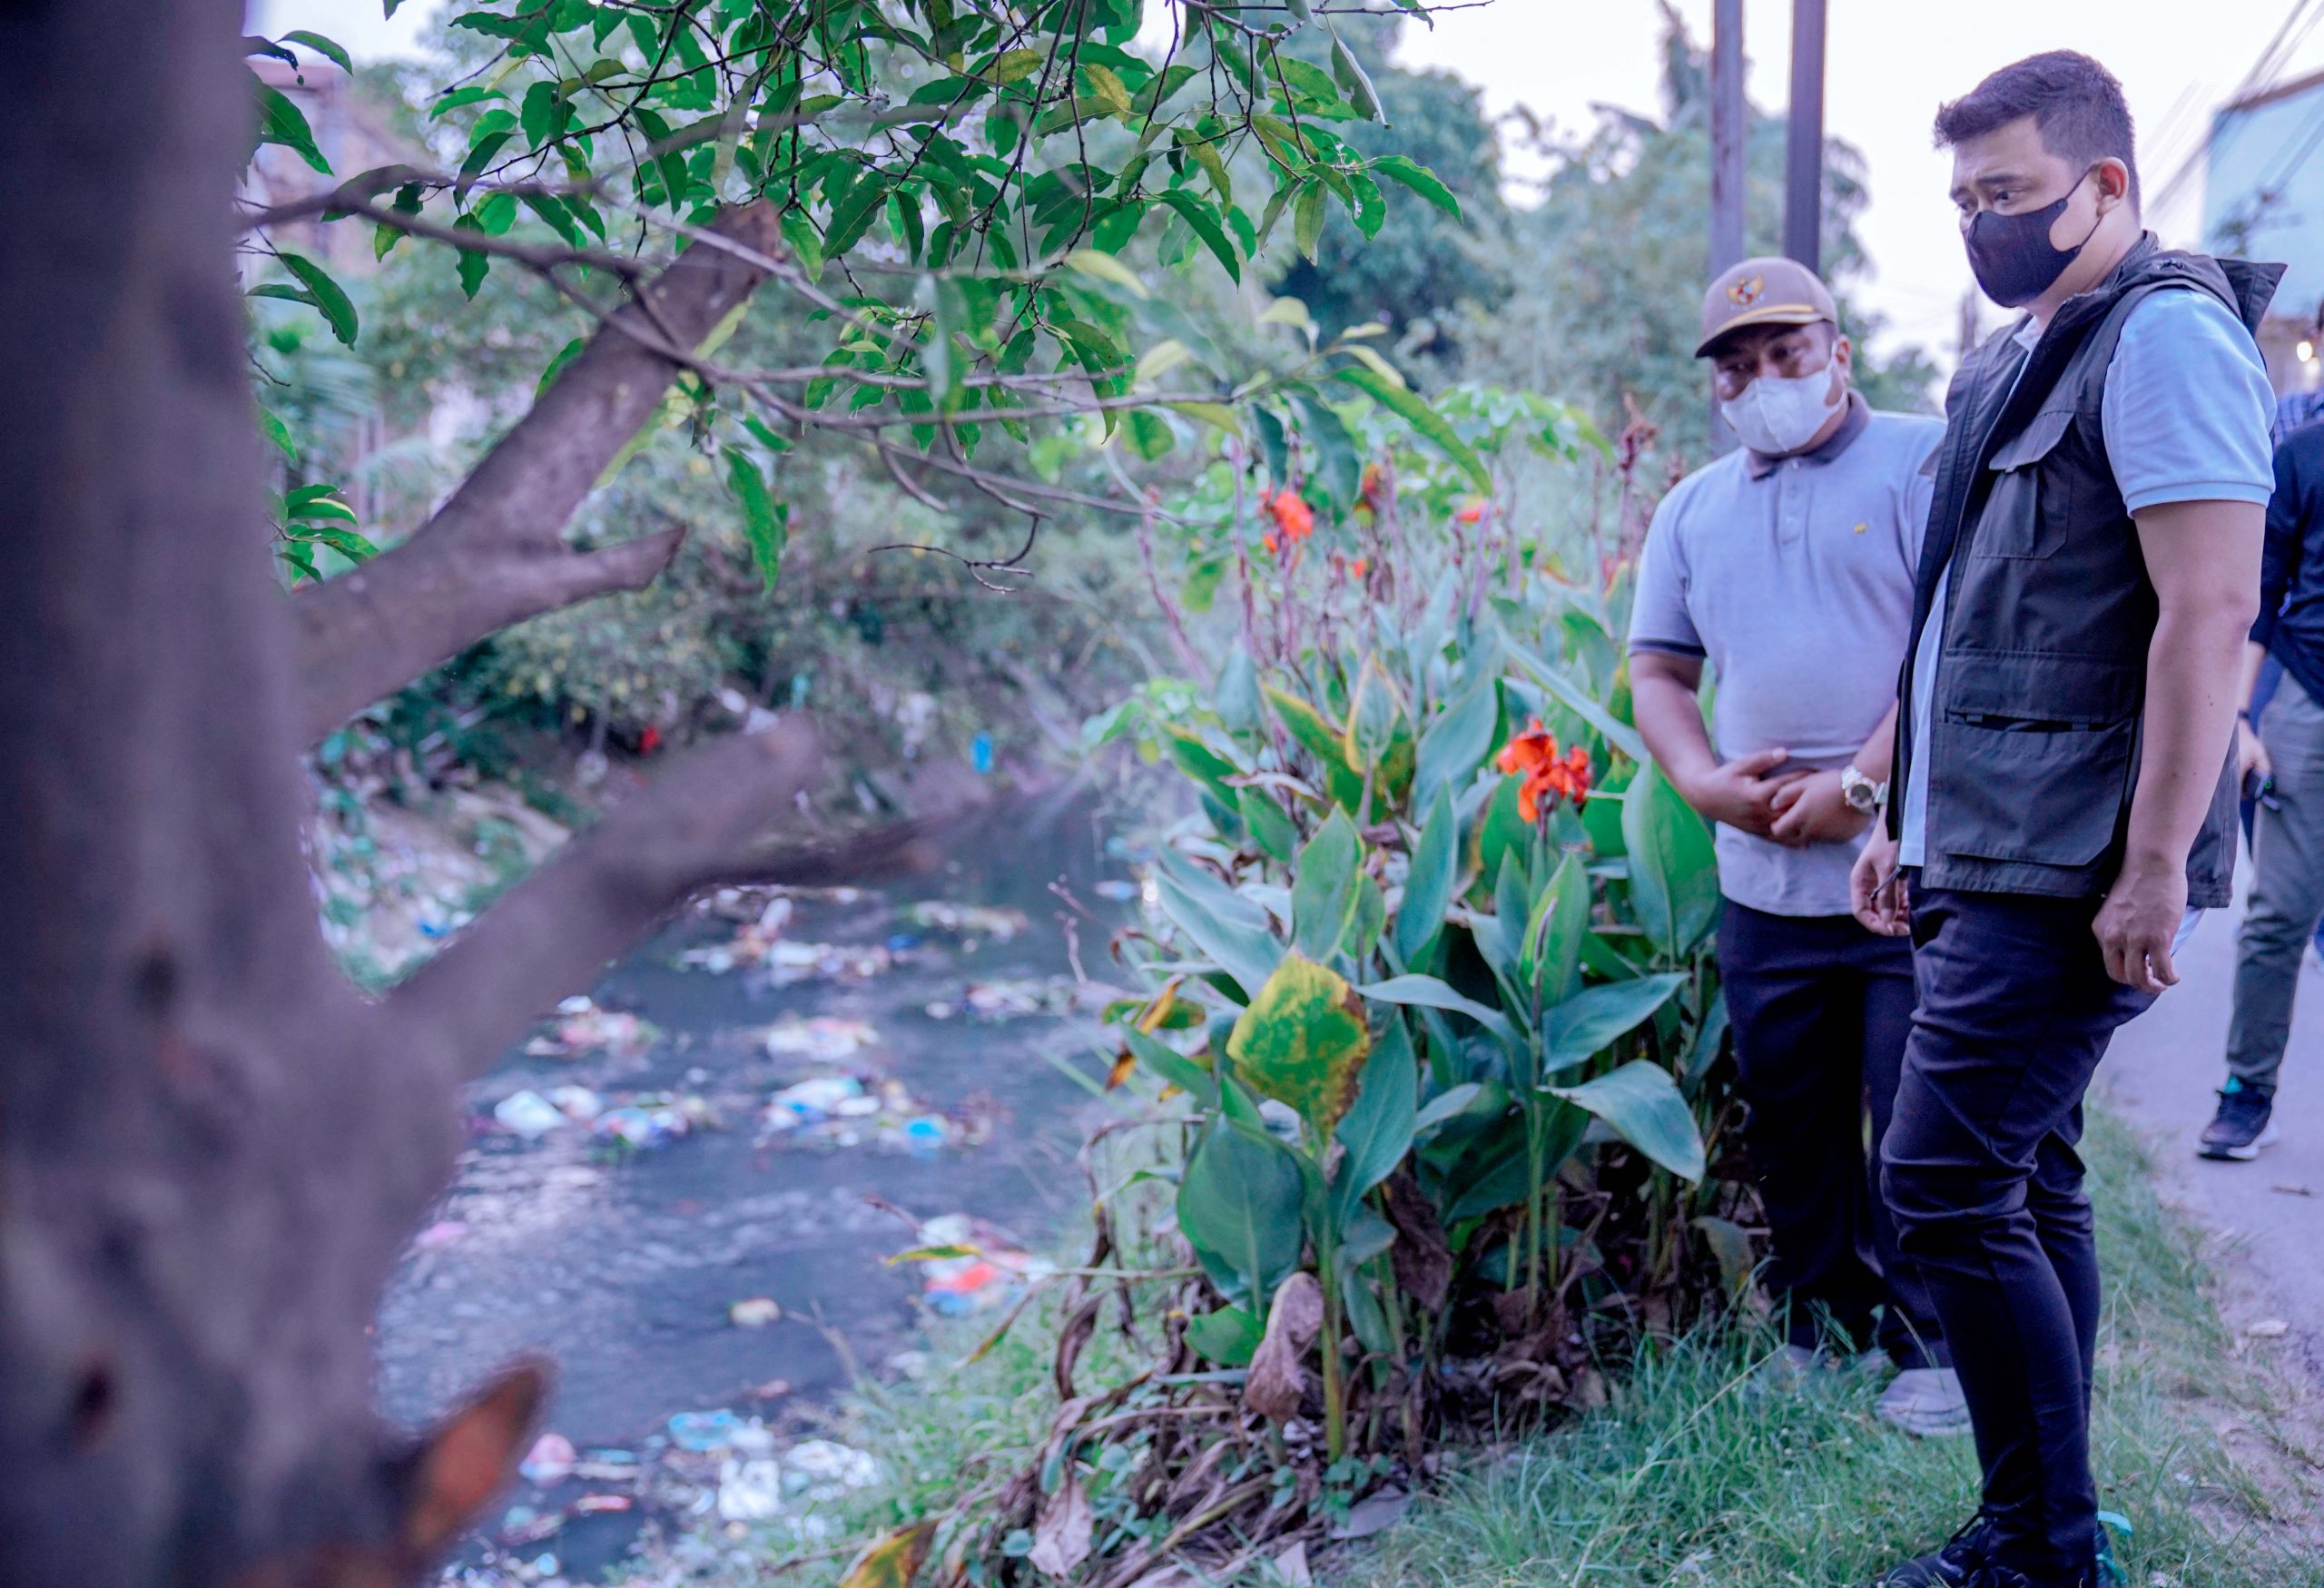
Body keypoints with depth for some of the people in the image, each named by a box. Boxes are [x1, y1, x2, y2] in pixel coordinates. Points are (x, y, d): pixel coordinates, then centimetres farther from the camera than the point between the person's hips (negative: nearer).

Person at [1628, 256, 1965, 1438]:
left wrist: (1860, 784, -16)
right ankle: (1823, 1331, 26)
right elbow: (1657, 671, 17)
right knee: (1790, 1125, 12)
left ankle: (1935, 1347, 13)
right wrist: (1702, 780, -2)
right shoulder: (1694, 510, 16)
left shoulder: (1923, 464, -2)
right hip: (1763, 883, 5)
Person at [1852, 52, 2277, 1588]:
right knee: (2030, 1184, 13)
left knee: (1946, 1187, -9)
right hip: (1992, 855, 9)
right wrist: (1910, 815, 20)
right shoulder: (2023, 355, 18)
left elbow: (2209, 612, -20)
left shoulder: (2164, 333, -11)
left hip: (2070, 874, -9)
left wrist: (2155, 871, -23)